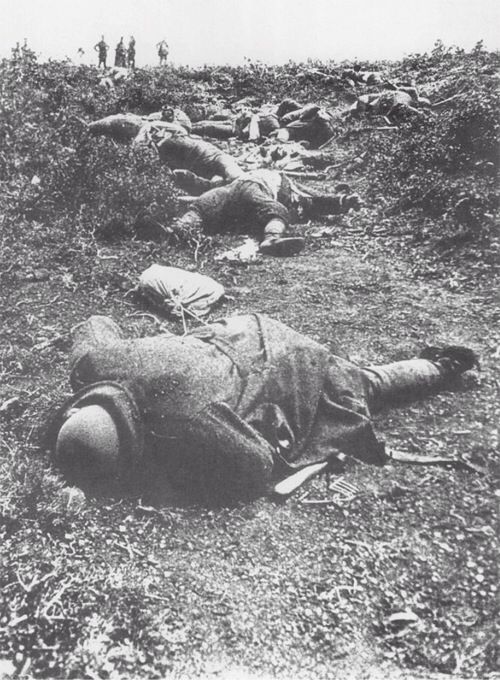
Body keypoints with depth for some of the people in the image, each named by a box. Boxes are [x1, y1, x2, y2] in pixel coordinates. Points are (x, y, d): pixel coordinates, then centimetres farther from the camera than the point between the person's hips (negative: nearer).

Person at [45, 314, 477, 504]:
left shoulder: (190, 424, -46)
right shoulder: (91, 362, -24)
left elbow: (258, 470, -33)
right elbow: (96, 324, -1)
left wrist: (169, 467, -28)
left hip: (275, 366, -6)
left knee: (365, 387, 20)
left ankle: (444, 367, 43)